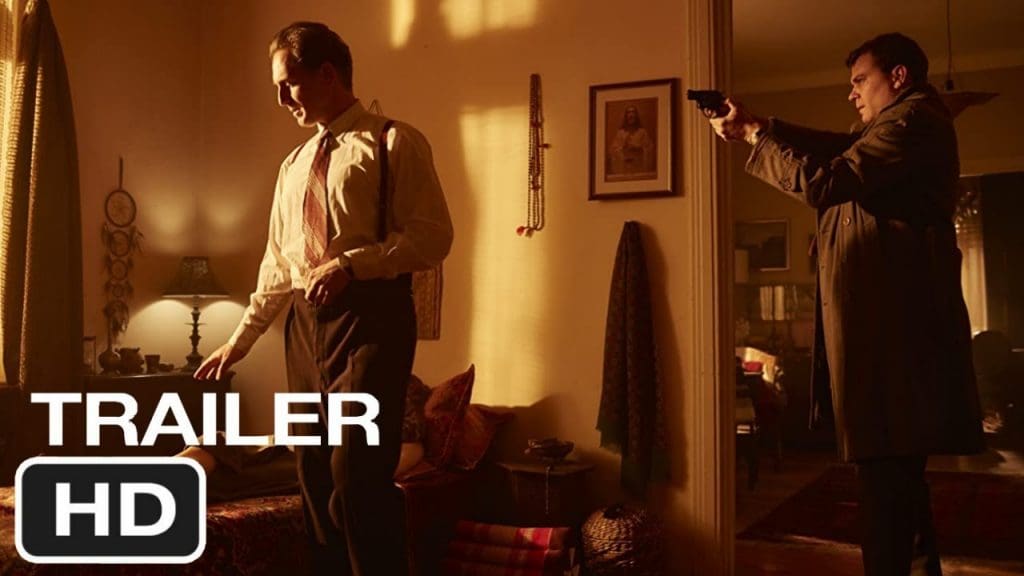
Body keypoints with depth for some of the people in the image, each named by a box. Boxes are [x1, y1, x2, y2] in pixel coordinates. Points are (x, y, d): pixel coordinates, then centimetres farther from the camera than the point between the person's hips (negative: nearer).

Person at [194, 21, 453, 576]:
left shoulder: (395, 142, -1)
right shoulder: (294, 164, 20)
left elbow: (433, 236, -10)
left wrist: (350, 263, -20)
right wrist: (240, 338, 21)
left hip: (368, 316, -7)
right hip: (305, 321, 7)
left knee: (358, 475, -12)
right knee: (314, 474, 9)